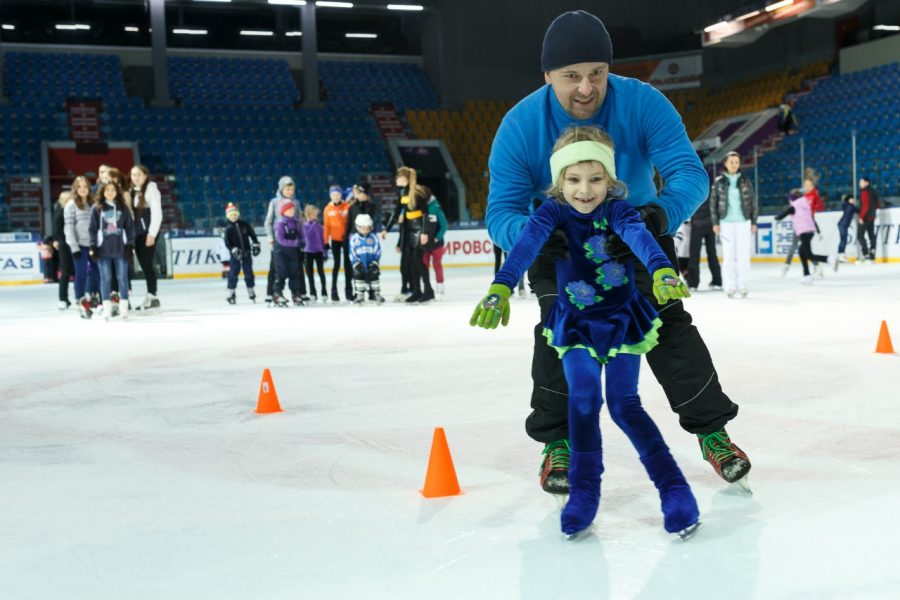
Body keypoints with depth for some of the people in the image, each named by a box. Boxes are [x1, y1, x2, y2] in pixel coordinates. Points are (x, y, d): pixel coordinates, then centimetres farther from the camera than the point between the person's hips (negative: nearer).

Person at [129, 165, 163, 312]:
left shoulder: (151, 188, -6)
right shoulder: (132, 191, 16)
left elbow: (157, 212, -12)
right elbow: (131, 213, 16)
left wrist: (152, 233, -17)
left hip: (148, 231, -7)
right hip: (137, 232, 7)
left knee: (147, 263, -8)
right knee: (143, 264, 7)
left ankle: (152, 297, -4)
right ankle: (150, 297, 12)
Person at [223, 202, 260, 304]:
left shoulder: (244, 225, 2)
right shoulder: (228, 229, -5)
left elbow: (252, 234, 9)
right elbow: (227, 242, -10)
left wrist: (255, 245, 2)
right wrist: (234, 250, -21)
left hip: (246, 253, 3)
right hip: (235, 255, -3)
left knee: (249, 273, 8)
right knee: (233, 273, -4)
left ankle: (251, 291, 19)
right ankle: (230, 292, 4)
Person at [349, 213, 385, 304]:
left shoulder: (373, 238, 0)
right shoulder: (354, 238, -1)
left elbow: (377, 251, -1)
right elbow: (352, 253, -3)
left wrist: (374, 262, -12)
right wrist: (357, 262, -14)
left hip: (371, 263, 0)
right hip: (360, 263, 0)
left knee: (374, 274, -12)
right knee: (358, 273, -16)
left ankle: (376, 294, 5)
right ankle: (360, 295, -3)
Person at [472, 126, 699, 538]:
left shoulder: (616, 210, -13)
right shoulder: (553, 212, -11)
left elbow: (638, 235, -34)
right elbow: (527, 244, -28)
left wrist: (661, 270, -55)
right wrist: (501, 287, -47)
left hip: (622, 319, -1)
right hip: (574, 323, 1)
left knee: (623, 404, -6)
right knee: (584, 396, -16)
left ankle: (672, 485, 6)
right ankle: (584, 488, -1)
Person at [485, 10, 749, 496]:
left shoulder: (642, 104, -26)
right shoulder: (520, 126, -25)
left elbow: (689, 172, -31)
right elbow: (501, 211, -26)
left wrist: (664, 211, -54)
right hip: (558, 244, 0)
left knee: (667, 322, -8)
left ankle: (711, 428, 10)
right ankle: (557, 442, 3)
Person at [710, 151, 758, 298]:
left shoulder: (745, 181, 4)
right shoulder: (719, 181, 3)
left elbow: (753, 202, 6)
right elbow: (713, 202, 4)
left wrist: (754, 222, 2)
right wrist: (715, 223, -2)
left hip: (743, 222, 0)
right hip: (726, 222, 0)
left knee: (743, 255, -2)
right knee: (729, 255, 0)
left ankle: (743, 285, 3)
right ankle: (730, 286, 5)